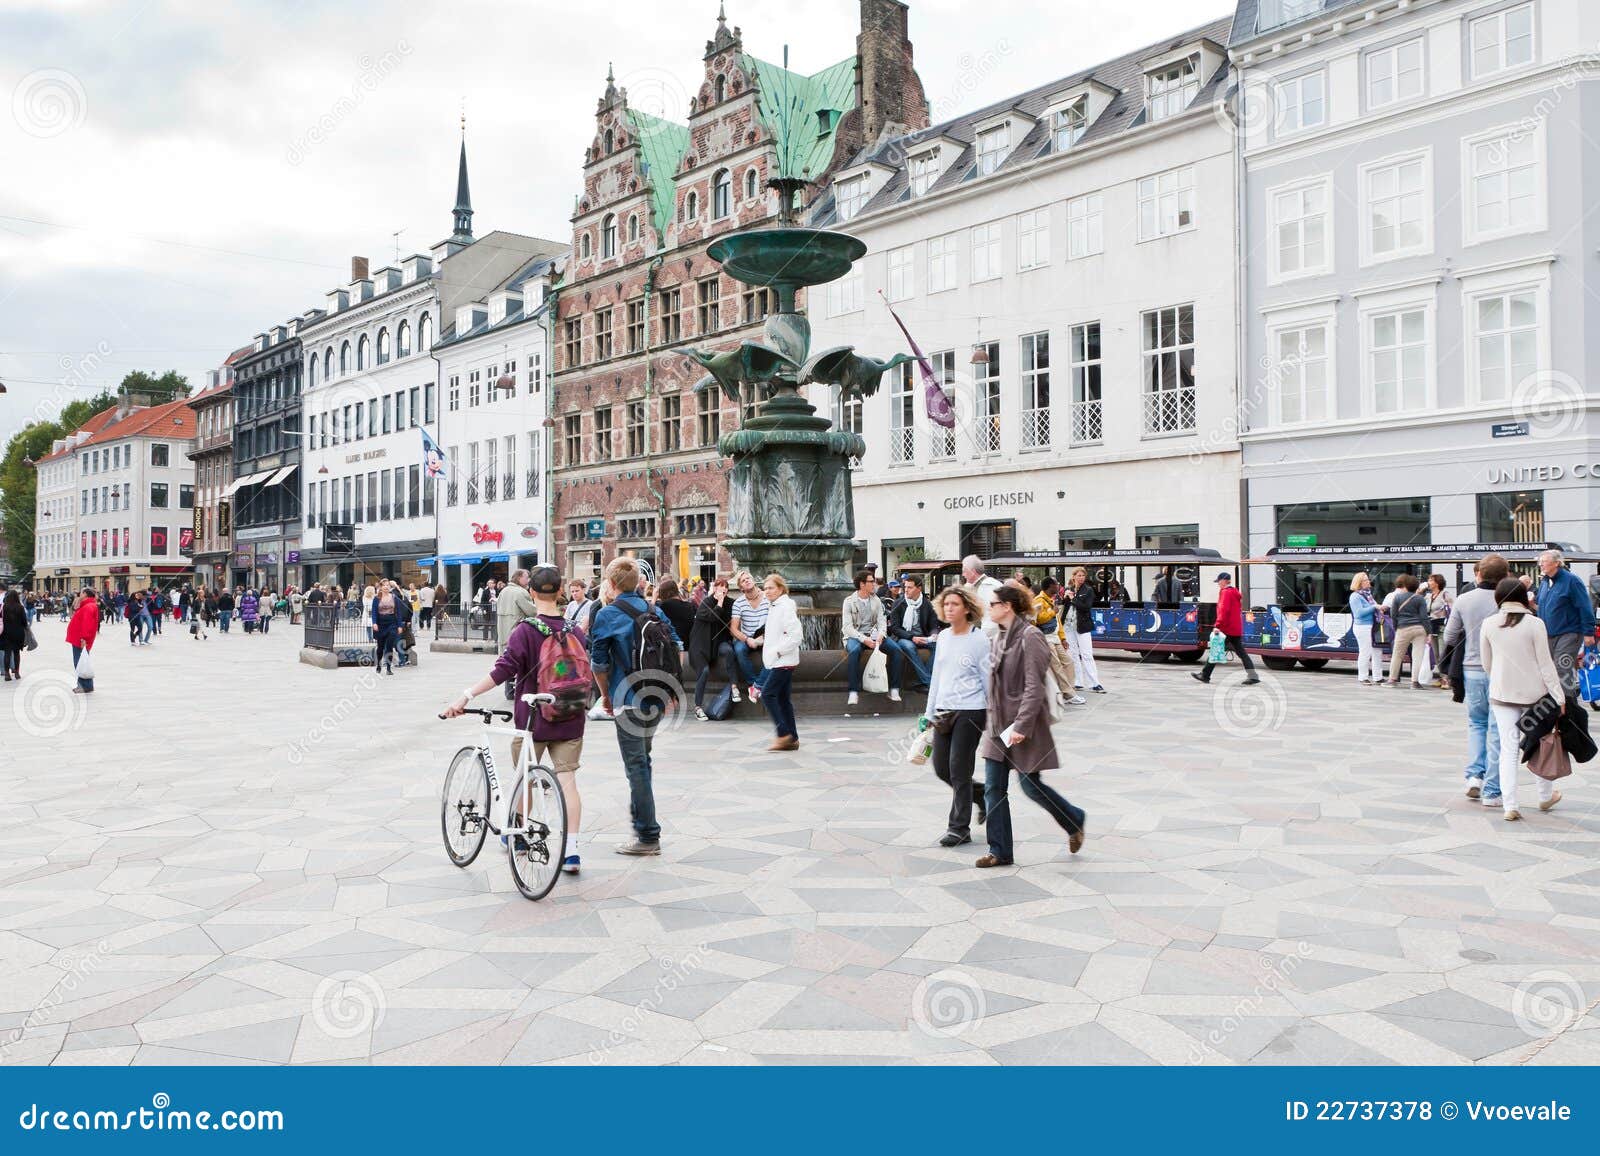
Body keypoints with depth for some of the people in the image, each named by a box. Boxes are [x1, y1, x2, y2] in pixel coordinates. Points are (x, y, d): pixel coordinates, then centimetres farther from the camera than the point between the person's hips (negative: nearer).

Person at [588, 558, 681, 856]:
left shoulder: (607, 615, -8)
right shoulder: (655, 611, 7)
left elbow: (599, 662, -7)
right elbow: (676, 649, 9)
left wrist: (606, 695, 8)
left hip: (629, 700, -6)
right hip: (658, 699, 6)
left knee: (636, 766, -1)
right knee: (642, 759, 23)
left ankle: (648, 836, 1)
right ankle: (638, 810, 37)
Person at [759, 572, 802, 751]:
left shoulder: (786, 607, -13)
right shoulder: (774, 607, 17)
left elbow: (795, 635, -20)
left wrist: (778, 651, -18)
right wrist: (765, 639, 12)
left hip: (784, 661, -10)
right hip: (778, 661, 10)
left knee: (767, 693, -13)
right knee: (783, 699, 9)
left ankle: (783, 733, -10)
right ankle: (792, 739, 12)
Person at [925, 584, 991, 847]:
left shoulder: (979, 639, -8)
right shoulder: (943, 637, 10)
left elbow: (988, 680, -5)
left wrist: (992, 714, -5)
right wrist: (930, 711, 17)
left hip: (970, 711, -7)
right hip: (945, 711, 7)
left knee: (959, 769, -4)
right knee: (941, 768, 9)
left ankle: (959, 828, 9)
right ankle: (982, 796, 32)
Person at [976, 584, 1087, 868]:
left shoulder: (1029, 637, -16)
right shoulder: (999, 636, 10)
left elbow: (1034, 687, -19)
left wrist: (1021, 725, -22)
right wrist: (990, 719, 14)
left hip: (1023, 725, -8)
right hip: (998, 724, 8)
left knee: (1031, 785, 4)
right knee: (993, 789, 5)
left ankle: (1074, 821, 30)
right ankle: (1000, 852, 12)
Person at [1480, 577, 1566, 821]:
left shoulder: (1488, 625, -2)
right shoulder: (1534, 623, -9)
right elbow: (1545, 663, -7)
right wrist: (1559, 696, -2)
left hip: (1501, 694, 1)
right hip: (1533, 692, -1)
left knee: (1509, 749, 2)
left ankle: (1510, 806, -3)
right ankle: (1546, 796, 32)